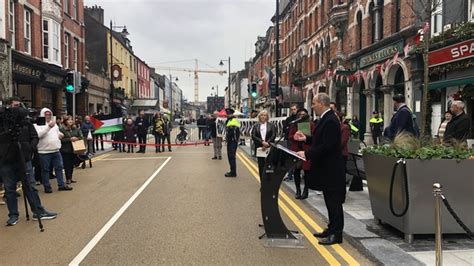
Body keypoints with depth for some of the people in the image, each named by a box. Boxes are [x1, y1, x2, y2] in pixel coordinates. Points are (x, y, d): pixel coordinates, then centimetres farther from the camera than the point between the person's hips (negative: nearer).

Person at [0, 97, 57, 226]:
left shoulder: (25, 121, 4)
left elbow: (35, 137, 7)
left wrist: (30, 148, -8)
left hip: (24, 159, 1)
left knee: (31, 186, 5)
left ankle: (39, 211, 11)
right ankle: (13, 215, 18)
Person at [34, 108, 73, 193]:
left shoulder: (54, 123, 15)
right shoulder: (38, 124, -6)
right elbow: (38, 134, -23)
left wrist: (60, 135, 7)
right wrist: (48, 126, -29)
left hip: (56, 150, 6)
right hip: (44, 151, -6)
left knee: (59, 167, 9)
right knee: (45, 170, 3)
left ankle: (61, 185, 18)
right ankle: (47, 187, 12)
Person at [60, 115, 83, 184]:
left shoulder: (76, 129, 7)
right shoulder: (62, 129, -7)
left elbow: (81, 137, 10)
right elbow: (61, 140, -12)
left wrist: (77, 138, -10)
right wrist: (70, 139, -19)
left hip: (74, 149, 4)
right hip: (65, 150, -4)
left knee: (72, 164, 10)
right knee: (67, 164, 0)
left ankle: (70, 178, 20)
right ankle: (68, 179, 6)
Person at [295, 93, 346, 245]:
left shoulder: (330, 121, -20)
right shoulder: (326, 119, 12)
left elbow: (327, 146, -25)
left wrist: (307, 154, -23)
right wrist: (306, 139, 13)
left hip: (331, 169, -11)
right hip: (326, 169, 11)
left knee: (333, 201, -1)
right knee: (331, 201, 17)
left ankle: (336, 234, 8)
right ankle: (332, 229, 28)